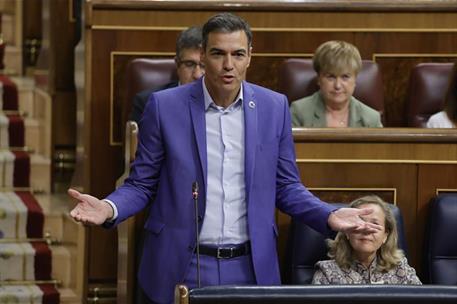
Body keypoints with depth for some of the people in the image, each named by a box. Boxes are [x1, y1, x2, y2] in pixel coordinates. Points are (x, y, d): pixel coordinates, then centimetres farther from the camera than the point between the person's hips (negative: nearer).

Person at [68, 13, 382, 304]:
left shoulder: (274, 107, 3)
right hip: (181, 267, -2)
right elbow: (141, 184, 2)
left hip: (250, 267, 2)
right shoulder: (165, 106, -4)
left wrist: (330, 216, -6)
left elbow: (286, 186, 10)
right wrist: (109, 208, -18)